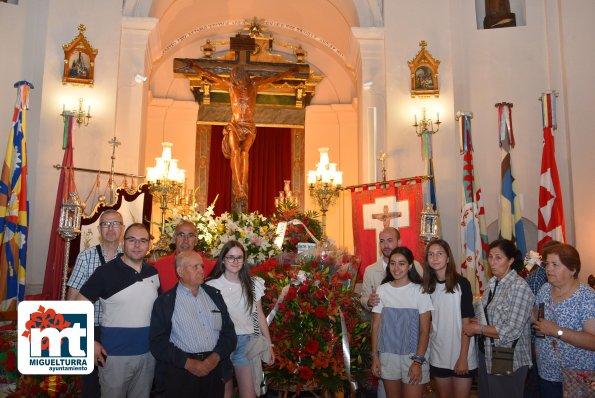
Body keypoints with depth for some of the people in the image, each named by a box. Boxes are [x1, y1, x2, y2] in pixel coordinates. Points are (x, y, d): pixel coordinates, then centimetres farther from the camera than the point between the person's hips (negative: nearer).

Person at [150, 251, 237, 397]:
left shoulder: (214, 295, 9)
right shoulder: (164, 302, -2)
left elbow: (229, 330, 7)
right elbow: (158, 342, -6)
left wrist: (216, 357, -8)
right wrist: (187, 363, -15)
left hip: (215, 369, 3)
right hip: (180, 371, -3)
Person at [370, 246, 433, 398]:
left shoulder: (420, 291, -6)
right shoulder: (382, 290, 1)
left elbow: (425, 331, -6)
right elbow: (376, 326, 5)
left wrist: (418, 361, -12)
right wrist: (375, 356, 2)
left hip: (413, 356, -2)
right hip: (387, 355, 3)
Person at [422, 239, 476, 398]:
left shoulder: (461, 283, -9)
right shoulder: (428, 286, 3)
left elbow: (466, 323, -10)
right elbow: (428, 323, 8)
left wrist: (463, 357, -14)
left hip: (461, 355, -4)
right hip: (438, 356, 4)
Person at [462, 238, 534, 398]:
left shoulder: (519, 287, -18)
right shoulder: (493, 283, 5)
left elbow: (512, 331, -23)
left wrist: (477, 329, -17)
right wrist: (474, 322, -4)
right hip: (487, 356, 7)